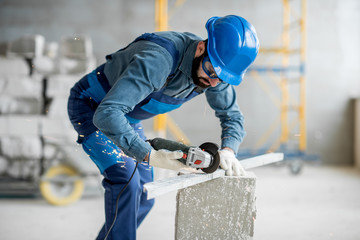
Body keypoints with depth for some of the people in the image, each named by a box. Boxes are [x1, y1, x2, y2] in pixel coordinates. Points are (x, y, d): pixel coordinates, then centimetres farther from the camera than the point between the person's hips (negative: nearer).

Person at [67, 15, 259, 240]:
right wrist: (149, 155, -51)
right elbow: (107, 113, -47)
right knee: (125, 180, -25)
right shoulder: (158, 59, -42)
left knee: (143, 196, 8)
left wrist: (228, 150, -23)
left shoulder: (214, 69, -16)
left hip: (127, 117, 8)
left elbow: (233, 116, -2)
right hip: (90, 108, -8)